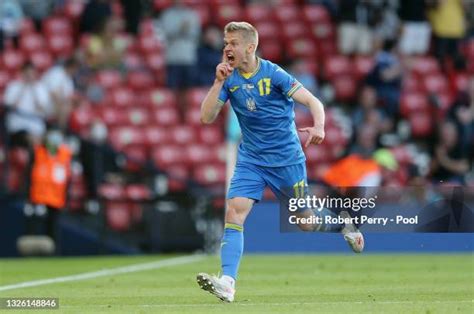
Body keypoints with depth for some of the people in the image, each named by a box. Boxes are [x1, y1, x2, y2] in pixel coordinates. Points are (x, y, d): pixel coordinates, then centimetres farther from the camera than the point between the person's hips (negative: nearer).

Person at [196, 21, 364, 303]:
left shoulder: (273, 74, -14)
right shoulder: (230, 79, -2)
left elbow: (313, 102, -17)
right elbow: (207, 117, -7)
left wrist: (319, 127, -38)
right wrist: (219, 82, -18)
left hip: (287, 158, -3)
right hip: (251, 160, 3)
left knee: (308, 223, 7)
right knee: (235, 211, -19)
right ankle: (227, 282, -26)